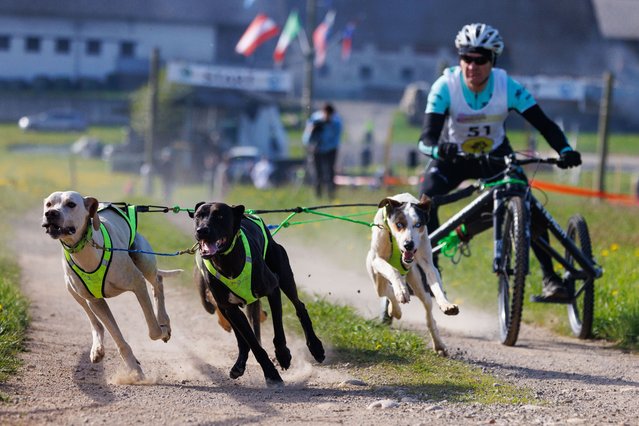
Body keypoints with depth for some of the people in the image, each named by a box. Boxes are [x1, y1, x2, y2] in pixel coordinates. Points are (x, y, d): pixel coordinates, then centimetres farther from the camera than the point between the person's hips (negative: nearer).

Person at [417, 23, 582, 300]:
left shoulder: (507, 87, -23)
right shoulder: (445, 87, -26)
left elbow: (543, 123, -25)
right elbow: (428, 136, -33)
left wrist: (565, 150, -44)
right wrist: (437, 148, -58)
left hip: (495, 155, 1)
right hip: (454, 159, -1)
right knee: (426, 199, -26)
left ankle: (550, 277, -9)